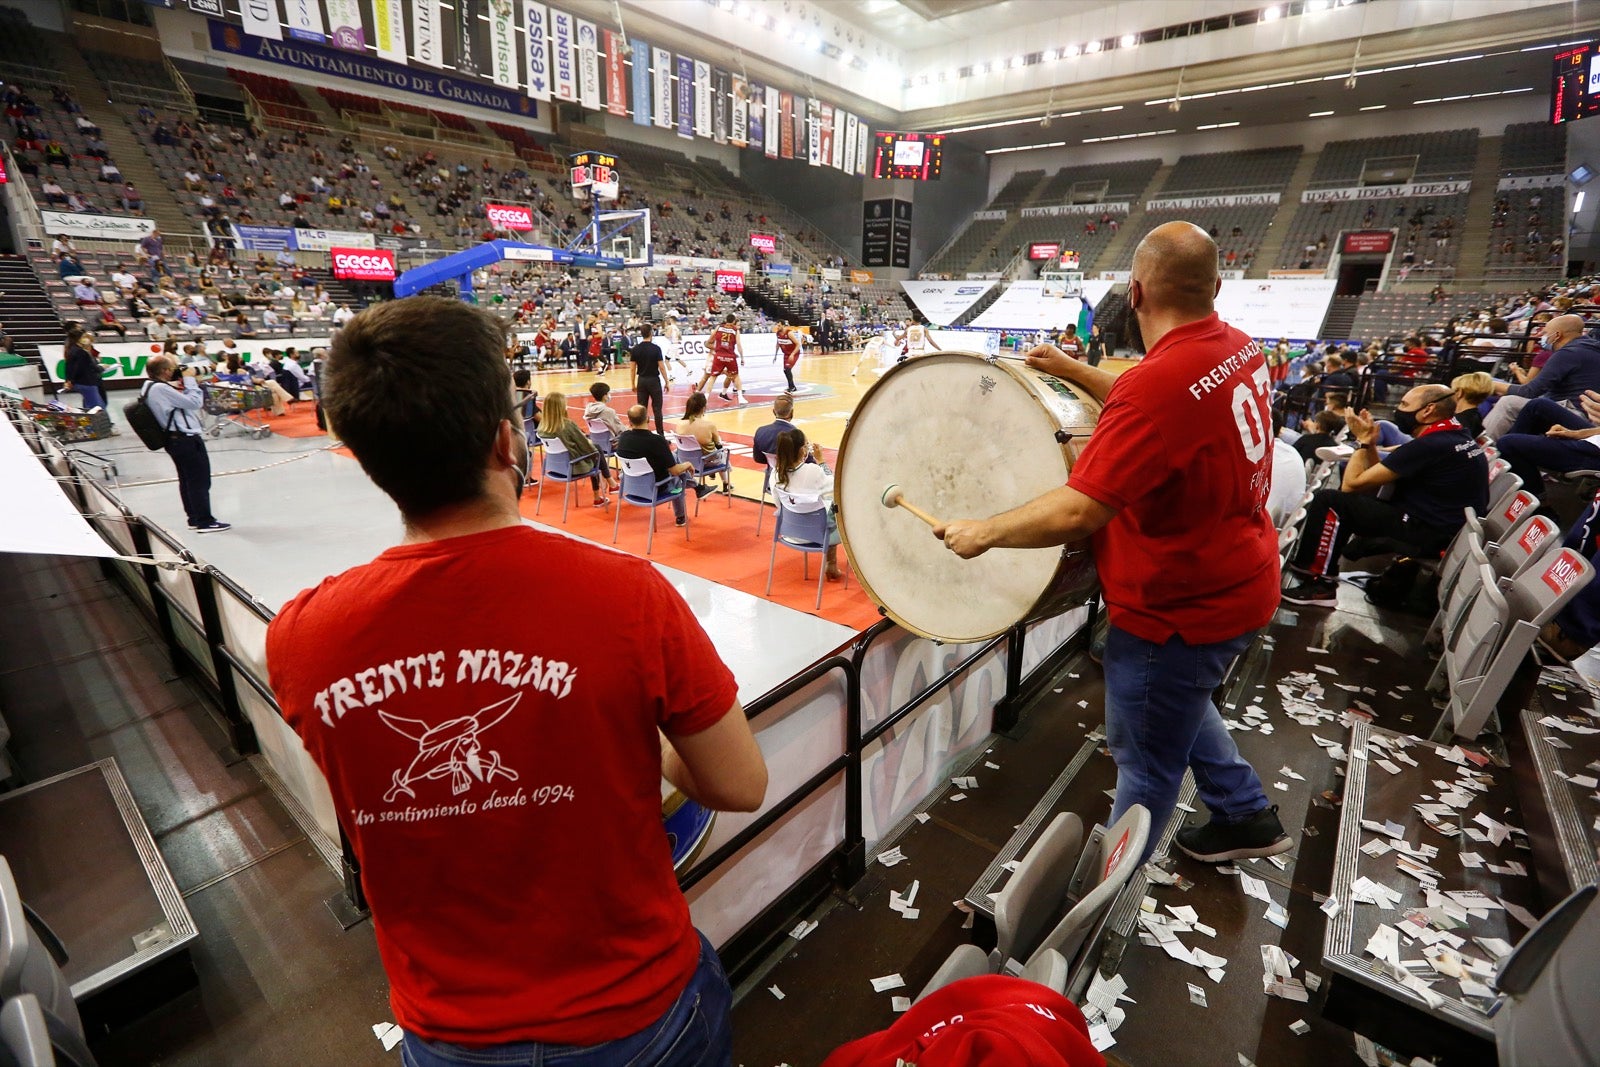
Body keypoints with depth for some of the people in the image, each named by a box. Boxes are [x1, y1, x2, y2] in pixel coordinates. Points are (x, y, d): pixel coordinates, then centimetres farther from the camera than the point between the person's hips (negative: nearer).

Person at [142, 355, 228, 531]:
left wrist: (191, 383, 8)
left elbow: (184, 402, 15)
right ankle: (205, 521, -1)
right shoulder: (160, 388, -19)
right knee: (201, 481, -4)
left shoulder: (150, 387, 13)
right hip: (187, 439, -11)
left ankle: (194, 518, 24)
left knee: (187, 480, 16)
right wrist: (190, 380, -8)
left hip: (176, 439, 11)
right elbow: (194, 402, -19)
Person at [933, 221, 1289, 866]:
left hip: (1183, 607, -9)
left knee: (1145, 757, 11)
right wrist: (1071, 370, 10)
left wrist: (983, 532, -22)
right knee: (1178, 700, 33)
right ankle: (1247, 815, 49)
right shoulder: (1238, 349, -1)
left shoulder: (1163, 380, -30)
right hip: (1236, 579, 9)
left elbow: (1078, 510, -34)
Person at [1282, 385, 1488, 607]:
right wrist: (1370, 443, 5)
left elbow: (1351, 484, -15)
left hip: (1425, 533, -10)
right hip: (1449, 528, 10)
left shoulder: (1427, 446, -20)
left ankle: (1319, 585, -9)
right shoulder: (1457, 437, 10)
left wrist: (1363, 440, -3)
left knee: (1328, 501, -13)